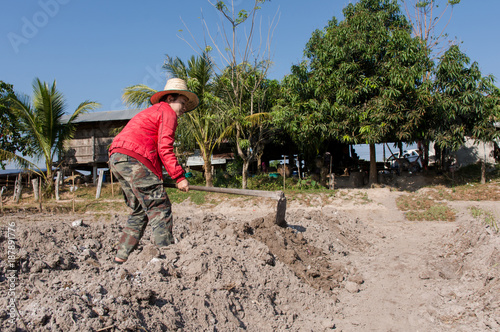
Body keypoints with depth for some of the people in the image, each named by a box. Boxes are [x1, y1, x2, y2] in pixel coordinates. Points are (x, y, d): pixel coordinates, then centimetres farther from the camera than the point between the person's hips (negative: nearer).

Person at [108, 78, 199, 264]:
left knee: (141, 210, 15)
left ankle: (121, 257, 16)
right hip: (133, 159, -10)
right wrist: (179, 177, -9)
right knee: (160, 208, -8)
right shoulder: (167, 112, 3)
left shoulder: (150, 112, 33)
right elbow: (164, 148, -10)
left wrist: (156, 177, 19)